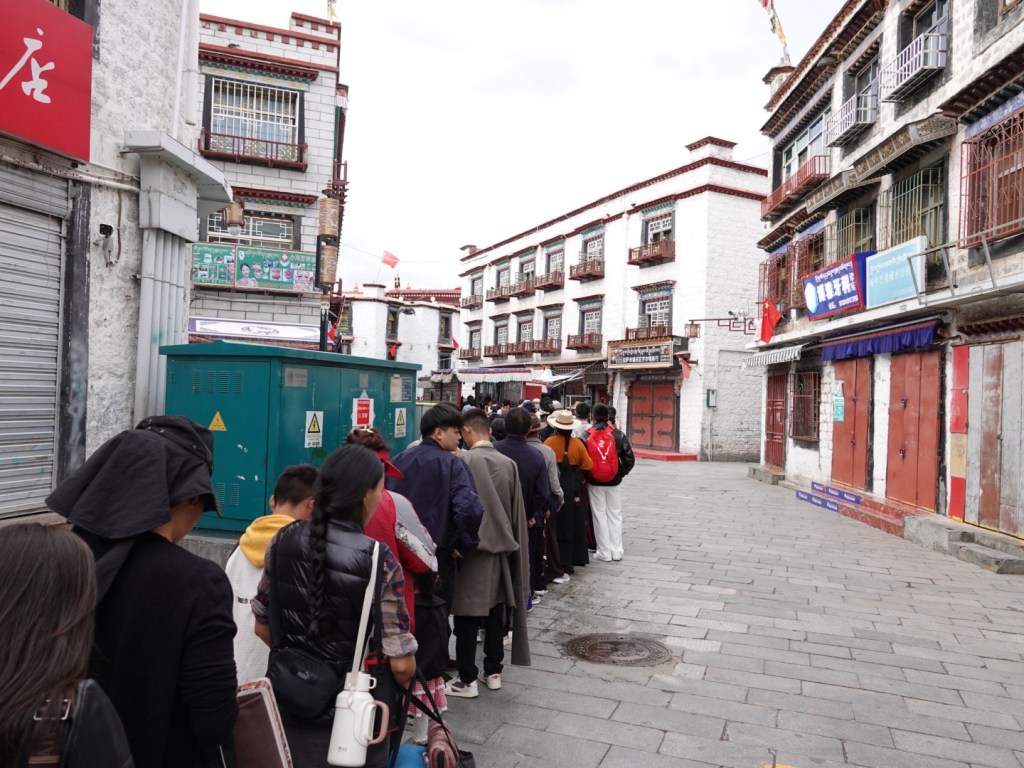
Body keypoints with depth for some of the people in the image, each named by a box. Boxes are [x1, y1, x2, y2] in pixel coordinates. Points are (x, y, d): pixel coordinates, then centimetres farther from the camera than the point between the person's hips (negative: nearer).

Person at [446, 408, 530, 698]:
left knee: (467, 618, 4)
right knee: (495, 615, 15)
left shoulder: (464, 460, -15)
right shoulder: (509, 463, 1)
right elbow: (517, 512, 6)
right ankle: (493, 672, 26)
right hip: (501, 547, 5)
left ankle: (467, 680, 12)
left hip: (471, 547, -5)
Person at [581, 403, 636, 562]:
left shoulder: (586, 437, -9)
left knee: (599, 516, 8)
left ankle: (604, 552, 12)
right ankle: (616, 551, 17)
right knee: (615, 515, 13)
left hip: (594, 483, -1)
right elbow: (629, 459, -5)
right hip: (614, 482, 1)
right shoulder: (618, 435, -4)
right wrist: (621, 473, 8)